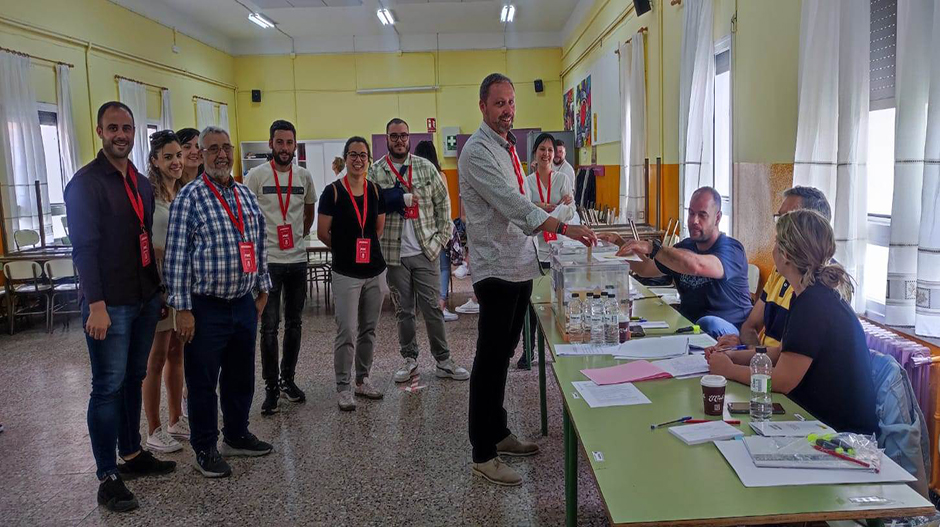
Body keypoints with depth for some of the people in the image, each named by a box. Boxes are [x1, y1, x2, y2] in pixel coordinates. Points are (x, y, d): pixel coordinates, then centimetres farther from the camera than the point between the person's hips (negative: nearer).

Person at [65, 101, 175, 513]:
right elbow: (84, 246, -14)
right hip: (109, 304, -7)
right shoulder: (86, 182, -8)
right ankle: (107, 477, 8)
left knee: (134, 379, 15)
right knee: (108, 386, -1)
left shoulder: (142, 183, 14)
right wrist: (96, 305, -20)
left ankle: (132, 454, 28)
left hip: (145, 299, 7)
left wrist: (159, 289, 14)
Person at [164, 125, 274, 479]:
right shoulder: (189, 198, -9)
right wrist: (182, 309, -14)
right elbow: (177, 257, -11)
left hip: (244, 304, 6)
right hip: (206, 308, -6)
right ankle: (205, 449, 22)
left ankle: (236, 436, 34)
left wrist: (262, 291, 16)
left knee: (241, 377, 17)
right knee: (203, 382, 6)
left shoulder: (246, 195, 10)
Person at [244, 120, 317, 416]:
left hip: (298, 260, 4)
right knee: (269, 327, -1)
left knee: (294, 324, 12)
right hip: (268, 261, -4)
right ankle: (271, 387, 10)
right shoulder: (256, 175, -6)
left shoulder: (304, 176, 5)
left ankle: (287, 379, 26)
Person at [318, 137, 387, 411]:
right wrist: (345, 250, 7)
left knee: (368, 330, 12)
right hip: (346, 274, -4)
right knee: (347, 332, -5)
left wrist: (363, 247, 10)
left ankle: (363, 380, 26)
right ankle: (343, 388, 7)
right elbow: (322, 233, -2)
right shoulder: (333, 191, -6)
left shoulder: (375, 190, 6)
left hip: (375, 271, 4)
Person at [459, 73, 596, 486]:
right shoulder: (477, 151, -12)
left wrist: (534, 247, 19)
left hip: (519, 265, 9)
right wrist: (564, 228, -32)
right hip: (497, 267, -9)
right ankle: (482, 454, 7)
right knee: (490, 359, -3)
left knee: (503, 354, 17)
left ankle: (497, 433, 31)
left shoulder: (508, 148, 18)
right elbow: (511, 204, -25)